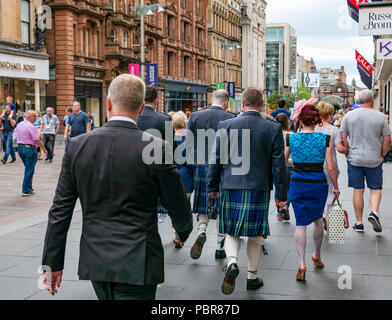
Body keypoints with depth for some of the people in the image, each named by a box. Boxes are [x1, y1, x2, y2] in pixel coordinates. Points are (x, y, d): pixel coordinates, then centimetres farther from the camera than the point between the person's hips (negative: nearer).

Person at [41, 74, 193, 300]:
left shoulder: (78, 146, -4)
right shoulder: (156, 149, -14)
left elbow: (60, 211, 0)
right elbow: (179, 209, -4)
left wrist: (52, 263, 8)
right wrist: (184, 232, 19)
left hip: (95, 262, 4)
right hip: (137, 264, -4)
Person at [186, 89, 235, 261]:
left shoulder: (195, 116, 0)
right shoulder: (230, 119, -7)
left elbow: (188, 144, 1)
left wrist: (191, 164, 11)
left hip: (201, 167, 2)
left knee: (204, 204, 15)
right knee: (222, 208, 9)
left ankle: (202, 230, -12)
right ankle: (220, 247, 15)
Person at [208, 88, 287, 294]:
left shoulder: (226, 126, -4)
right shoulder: (273, 128, -4)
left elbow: (217, 159, -1)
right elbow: (278, 164, -3)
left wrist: (213, 186, 10)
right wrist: (282, 194, 3)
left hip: (231, 187, 0)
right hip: (260, 189, 0)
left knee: (232, 231, 12)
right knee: (255, 233, 13)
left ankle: (232, 262, -13)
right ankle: (252, 277, 21)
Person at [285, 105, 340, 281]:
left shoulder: (290, 138, -5)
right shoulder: (325, 139, -7)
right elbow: (331, 168, -6)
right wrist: (336, 187, 7)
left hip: (297, 184, 0)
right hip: (319, 184, 1)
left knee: (300, 223, 5)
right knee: (318, 220, 21)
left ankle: (302, 262, -6)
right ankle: (317, 255, 36)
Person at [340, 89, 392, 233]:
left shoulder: (349, 116, -1)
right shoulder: (380, 117, -4)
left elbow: (343, 136, 1)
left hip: (354, 160, 1)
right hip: (374, 160, -1)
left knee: (358, 190, 8)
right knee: (376, 188, 12)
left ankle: (359, 223, 13)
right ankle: (374, 212, -11)